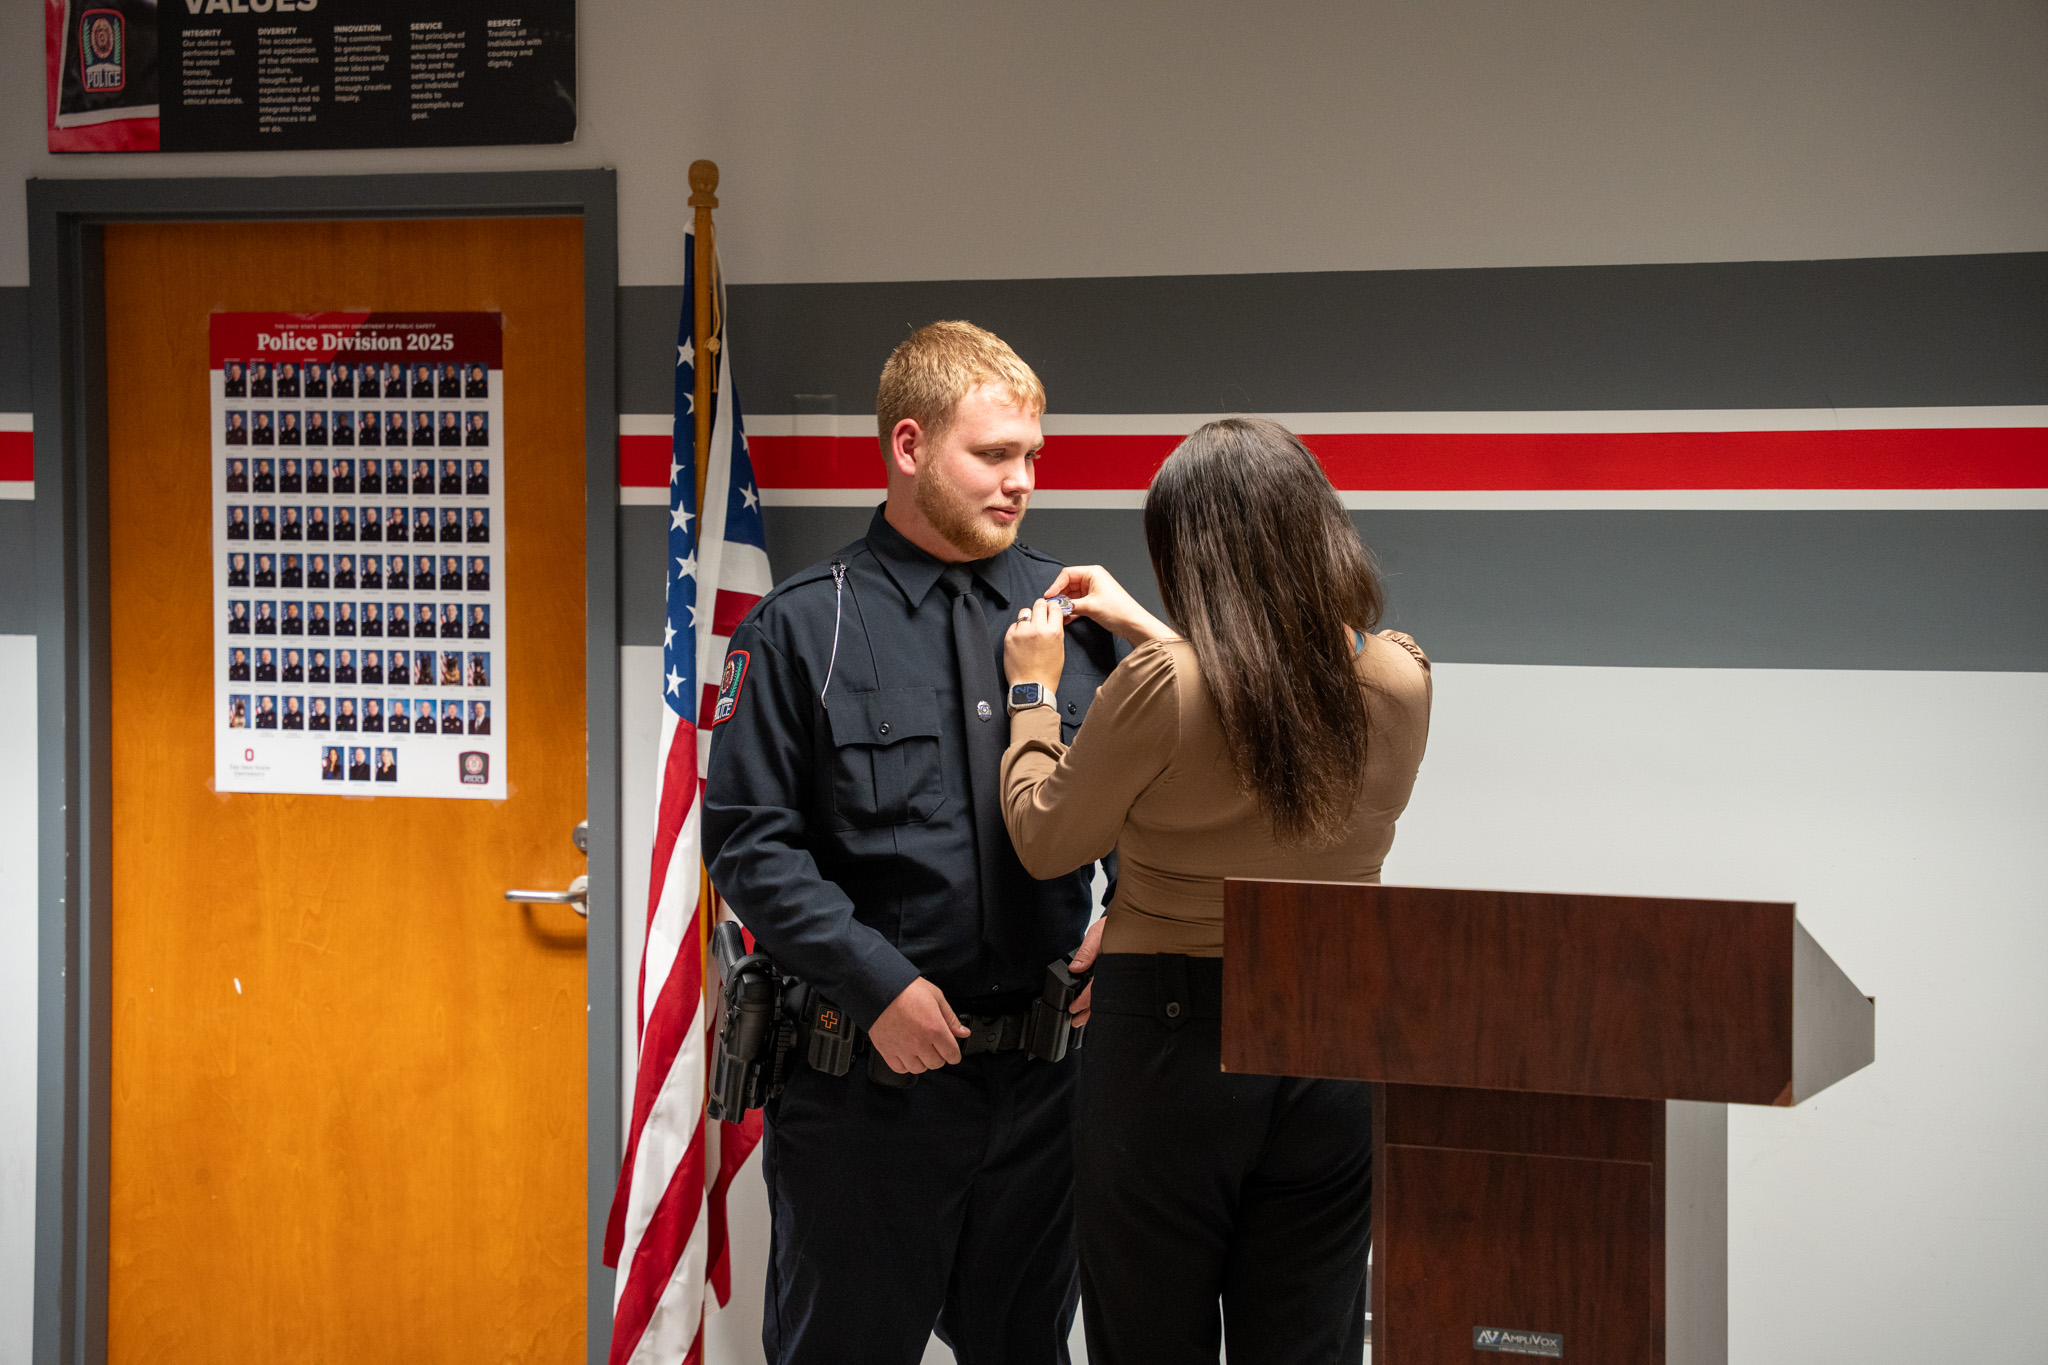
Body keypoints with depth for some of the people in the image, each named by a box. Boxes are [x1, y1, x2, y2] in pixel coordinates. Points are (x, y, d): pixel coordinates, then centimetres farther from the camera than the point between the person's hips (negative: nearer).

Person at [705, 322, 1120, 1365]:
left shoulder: (1074, 615, 7)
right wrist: (878, 984, -16)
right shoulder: (801, 628, -4)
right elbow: (750, 844, -7)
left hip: (1043, 1077, 4)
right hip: (866, 1079, -3)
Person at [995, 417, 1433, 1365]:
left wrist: (1033, 690, 12)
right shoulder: (1401, 681, -4)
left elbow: (1044, 840, -3)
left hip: (1170, 1043, -4)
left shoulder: (1160, 688, -18)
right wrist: (1149, 632, 26)